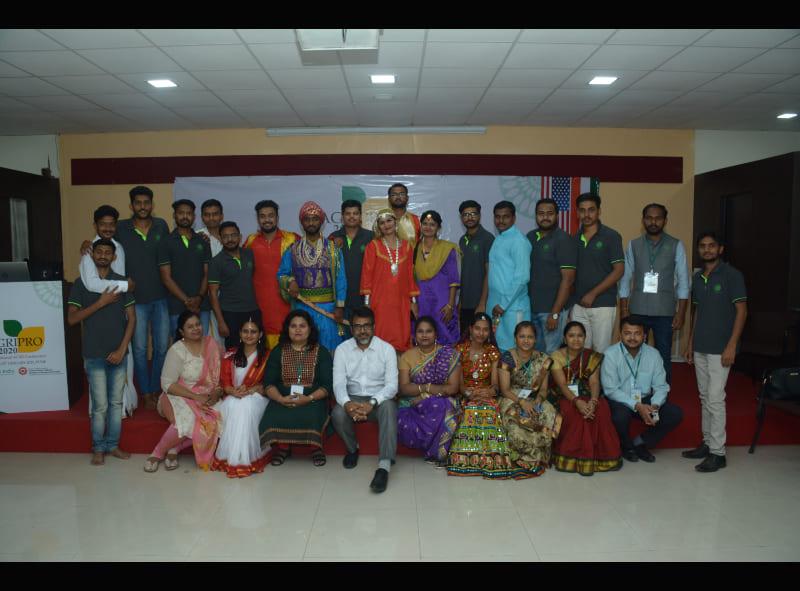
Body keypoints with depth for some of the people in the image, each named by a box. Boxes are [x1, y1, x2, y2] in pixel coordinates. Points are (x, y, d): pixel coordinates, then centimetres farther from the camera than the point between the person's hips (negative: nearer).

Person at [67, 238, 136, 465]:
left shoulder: (122, 282, 4)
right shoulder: (81, 283, 0)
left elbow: (132, 318, 2)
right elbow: (72, 319, -7)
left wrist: (122, 349, -6)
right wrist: (100, 302, -16)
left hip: (118, 354, 2)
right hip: (94, 355, -2)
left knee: (116, 402, 9)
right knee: (100, 406, 2)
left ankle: (113, 445, 22)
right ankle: (98, 448, 18)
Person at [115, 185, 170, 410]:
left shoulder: (161, 226, 3)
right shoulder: (121, 228, -2)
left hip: (161, 297, 2)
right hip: (135, 299, -1)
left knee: (162, 347, 8)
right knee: (140, 348, 6)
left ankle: (156, 389, 25)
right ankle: (146, 393, 20)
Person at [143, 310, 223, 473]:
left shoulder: (211, 344, 2)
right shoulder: (177, 350, -10)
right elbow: (167, 384, -14)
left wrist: (217, 392, -13)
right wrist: (196, 397, -21)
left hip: (206, 397, 4)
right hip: (179, 396, -4)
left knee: (219, 418, -27)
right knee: (188, 421, -35)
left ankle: (175, 448, -7)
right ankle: (158, 452, -6)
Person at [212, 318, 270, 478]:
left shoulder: (266, 356, 5)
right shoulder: (230, 356, 11)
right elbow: (224, 382, 5)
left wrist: (249, 390, -18)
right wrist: (234, 391, -17)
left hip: (256, 397, -2)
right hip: (233, 397, 2)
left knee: (246, 406, -35)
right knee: (232, 406, -33)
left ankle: (246, 458, -32)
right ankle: (229, 457, -28)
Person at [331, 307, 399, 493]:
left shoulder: (387, 349, -6)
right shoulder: (342, 349, -2)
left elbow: (392, 385, -13)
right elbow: (338, 383, -12)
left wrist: (372, 403, -32)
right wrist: (347, 403, -35)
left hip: (379, 399, -1)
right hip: (352, 398, 2)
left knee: (388, 407, -35)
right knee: (338, 413, -30)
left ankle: (384, 465, -38)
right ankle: (352, 448, 3)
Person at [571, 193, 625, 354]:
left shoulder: (611, 236, -5)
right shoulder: (575, 238, 9)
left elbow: (619, 270, -9)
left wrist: (593, 294, -13)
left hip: (603, 305, -4)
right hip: (579, 305, 4)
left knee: (601, 351, 1)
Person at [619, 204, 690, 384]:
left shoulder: (676, 246, 1)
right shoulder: (633, 245, 5)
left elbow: (683, 281, 0)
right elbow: (625, 278, 5)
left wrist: (681, 312, -5)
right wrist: (623, 309, 1)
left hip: (665, 312, -1)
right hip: (637, 310, 1)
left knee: (664, 357, 5)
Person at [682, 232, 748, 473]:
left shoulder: (732, 275, -6)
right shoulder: (697, 278, 12)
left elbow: (741, 311, -9)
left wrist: (732, 345, -15)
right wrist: (690, 342, 14)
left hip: (720, 349, -6)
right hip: (700, 348, 6)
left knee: (715, 399, -6)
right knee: (705, 398, 12)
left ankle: (717, 453, 1)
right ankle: (707, 443, 22)